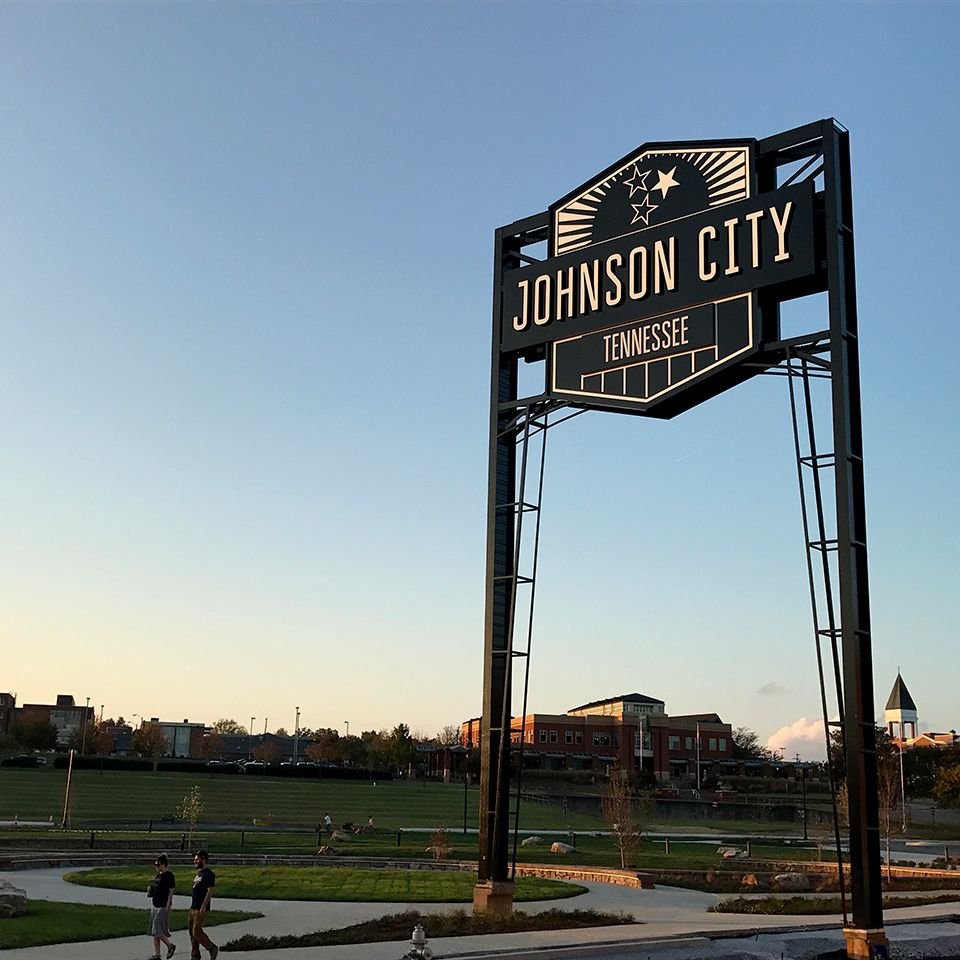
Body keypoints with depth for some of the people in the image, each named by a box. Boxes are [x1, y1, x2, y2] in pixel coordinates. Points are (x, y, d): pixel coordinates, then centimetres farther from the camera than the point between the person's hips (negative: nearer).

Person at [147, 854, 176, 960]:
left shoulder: (169, 875, -12)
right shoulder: (158, 875, 13)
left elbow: (171, 891, -15)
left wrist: (168, 905, -20)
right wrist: (150, 890, 4)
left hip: (163, 907, -9)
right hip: (155, 906, 9)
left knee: (157, 930, -11)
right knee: (154, 931, 9)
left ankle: (170, 945, 7)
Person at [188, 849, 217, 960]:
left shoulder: (209, 874, -13)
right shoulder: (199, 873, 16)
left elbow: (210, 891, -18)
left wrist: (203, 907, -23)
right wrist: (192, 906, 19)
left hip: (201, 909, -9)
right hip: (193, 908, 9)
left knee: (196, 932, -12)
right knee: (192, 932, 10)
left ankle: (213, 948, 3)